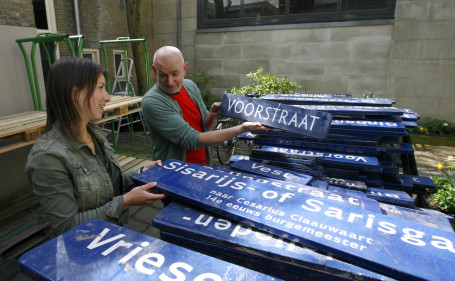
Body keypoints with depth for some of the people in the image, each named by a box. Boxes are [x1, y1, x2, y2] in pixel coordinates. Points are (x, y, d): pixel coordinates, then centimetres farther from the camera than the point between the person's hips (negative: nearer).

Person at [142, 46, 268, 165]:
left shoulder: (190, 85, 4)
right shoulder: (152, 101, -17)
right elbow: (191, 140, -22)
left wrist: (212, 116, -10)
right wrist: (241, 129, -24)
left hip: (203, 164, 6)